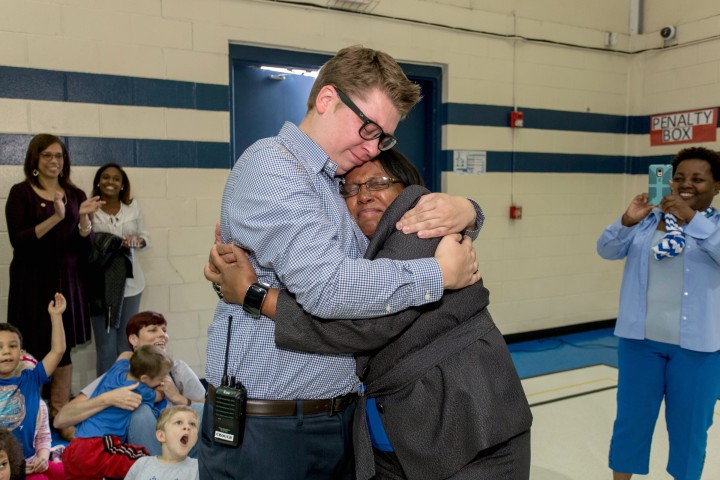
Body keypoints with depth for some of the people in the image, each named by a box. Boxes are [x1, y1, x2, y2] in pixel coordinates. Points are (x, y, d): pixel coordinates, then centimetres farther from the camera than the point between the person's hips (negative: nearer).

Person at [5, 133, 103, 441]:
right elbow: (18, 240, -12)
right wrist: (54, 219, -23)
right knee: (33, 350, 2)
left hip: (67, 281, 3)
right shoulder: (21, 193, -2)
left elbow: (85, 244, 5)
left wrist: (84, 217, -14)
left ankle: (61, 417, 16)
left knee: (64, 348, 6)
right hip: (33, 282, -3)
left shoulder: (76, 195, 8)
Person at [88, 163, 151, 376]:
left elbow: (146, 236, 9)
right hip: (100, 283, -3)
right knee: (105, 346, 1)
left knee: (127, 344, 14)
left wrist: (137, 241, -13)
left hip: (130, 283, 3)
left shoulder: (133, 207, 4)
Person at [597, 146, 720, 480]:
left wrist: (692, 218, -31)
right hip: (641, 338, 2)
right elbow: (607, 250, -5)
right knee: (631, 418, 12)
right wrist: (627, 221, -22)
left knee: (689, 425, 13)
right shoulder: (647, 220, 3)